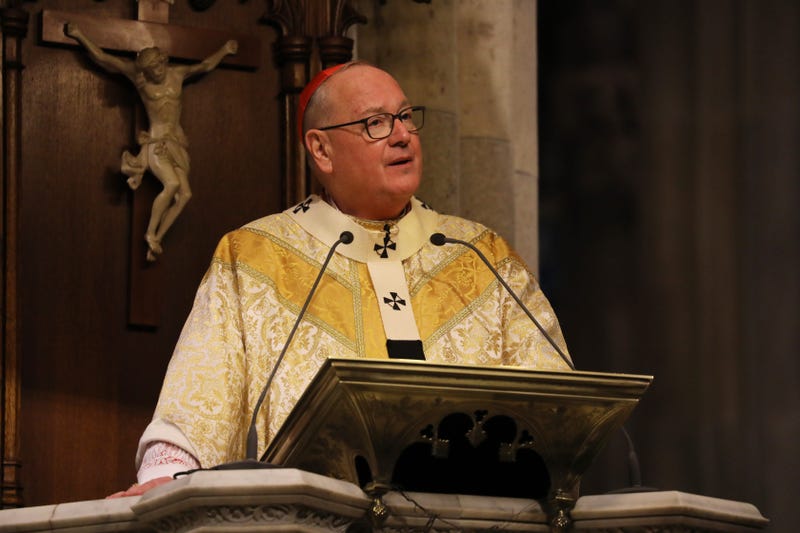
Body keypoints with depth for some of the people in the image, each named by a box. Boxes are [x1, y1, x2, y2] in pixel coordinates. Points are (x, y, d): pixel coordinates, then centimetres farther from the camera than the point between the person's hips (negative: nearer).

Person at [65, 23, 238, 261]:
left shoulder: (177, 74, 8)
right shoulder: (138, 76, -4)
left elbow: (206, 65, 25)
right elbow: (102, 58, -4)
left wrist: (224, 51, 29)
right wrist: (80, 36, -6)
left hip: (177, 143, 5)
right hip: (156, 141, -5)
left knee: (185, 194, -10)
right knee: (172, 183, -28)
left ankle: (157, 238, -5)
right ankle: (150, 233, -15)